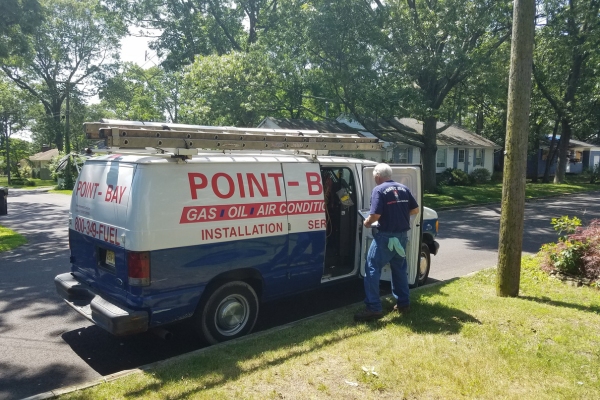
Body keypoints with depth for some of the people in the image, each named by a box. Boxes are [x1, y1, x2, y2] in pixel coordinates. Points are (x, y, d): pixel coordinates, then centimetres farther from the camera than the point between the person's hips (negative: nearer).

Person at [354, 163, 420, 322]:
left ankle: (374, 308, -5)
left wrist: (367, 222, 0)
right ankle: (403, 303, 26)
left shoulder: (379, 190, -11)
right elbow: (415, 210, 12)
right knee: (399, 269, 20)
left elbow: (375, 215, -19)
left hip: (386, 236, -7)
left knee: (372, 269, -2)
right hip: (402, 235, 7)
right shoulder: (404, 189, 9)